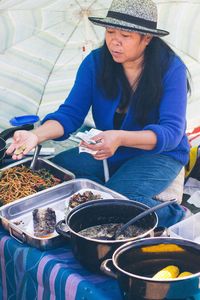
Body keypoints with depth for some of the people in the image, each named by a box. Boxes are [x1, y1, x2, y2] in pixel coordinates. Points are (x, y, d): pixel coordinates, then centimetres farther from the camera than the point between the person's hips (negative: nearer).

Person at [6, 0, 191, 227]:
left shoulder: (171, 69, -17)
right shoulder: (95, 62, -6)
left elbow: (172, 132, -24)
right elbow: (70, 113, -9)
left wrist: (120, 138, -42)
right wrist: (36, 135, -31)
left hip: (160, 152, -5)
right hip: (108, 150, 6)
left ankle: (172, 215, -4)